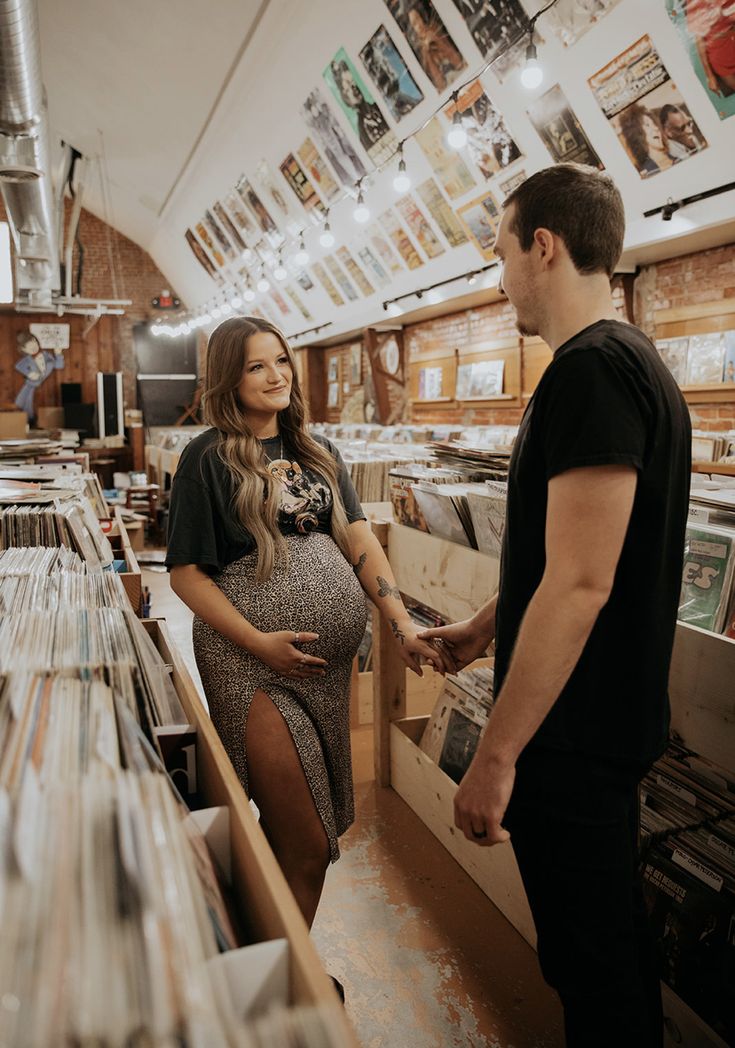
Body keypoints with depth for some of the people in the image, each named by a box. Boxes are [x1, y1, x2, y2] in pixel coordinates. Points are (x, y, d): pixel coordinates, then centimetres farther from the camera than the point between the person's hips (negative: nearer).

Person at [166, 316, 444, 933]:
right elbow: (187, 573, -7)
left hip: (332, 653, 6)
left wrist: (403, 627, -8)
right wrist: (258, 642, -17)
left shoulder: (319, 453, 11)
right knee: (307, 846, -1)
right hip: (253, 662, -5)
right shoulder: (209, 458, -5)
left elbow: (361, 542, 4)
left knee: (311, 829, 16)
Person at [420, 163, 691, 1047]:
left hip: (575, 732, -10)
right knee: (611, 933, 26)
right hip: (609, 717, 10)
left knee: (591, 951, 10)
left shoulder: (591, 370, -21)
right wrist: (481, 630, 23)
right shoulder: (631, 361, 12)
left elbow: (580, 584, -27)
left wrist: (495, 756, -22)